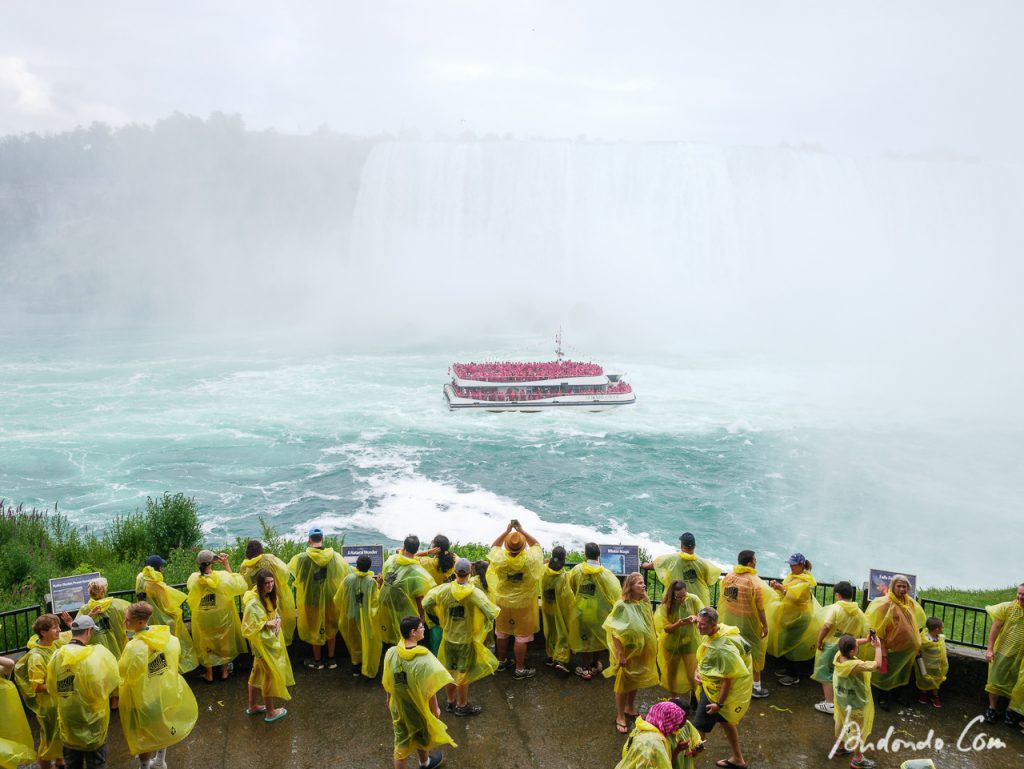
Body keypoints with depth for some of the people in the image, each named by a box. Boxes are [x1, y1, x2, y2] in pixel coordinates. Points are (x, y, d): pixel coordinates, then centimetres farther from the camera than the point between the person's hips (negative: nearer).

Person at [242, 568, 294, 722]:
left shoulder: (267, 595, -2)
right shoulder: (253, 603, -28)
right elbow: (247, 628, -27)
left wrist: (278, 618, -3)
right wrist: (266, 624, -29)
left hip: (272, 639, 8)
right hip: (263, 642, -8)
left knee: (258, 672, 21)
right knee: (271, 675, 5)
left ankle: (253, 706, 36)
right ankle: (270, 712, 20)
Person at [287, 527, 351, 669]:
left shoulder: (302, 557, -18)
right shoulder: (334, 556, -11)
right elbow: (347, 571, -1)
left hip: (312, 597, -2)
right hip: (330, 597, 2)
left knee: (315, 627, 15)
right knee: (331, 627, 19)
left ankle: (317, 660, 26)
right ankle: (331, 659, 25)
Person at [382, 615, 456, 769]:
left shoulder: (391, 653, -17)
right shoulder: (424, 658, -30)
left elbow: (387, 682, -3)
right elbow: (430, 689, -20)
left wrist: (389, 700, 15)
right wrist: (435, 708, -4)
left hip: (399, 706, 2)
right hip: (418, 706, -2)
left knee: (402, 740, 17)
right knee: (421, 735, 25)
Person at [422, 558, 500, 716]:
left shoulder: (444, 589, -14)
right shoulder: (475, 593, -22)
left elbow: (426, 604, -11)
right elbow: (491, 613, -26)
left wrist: (440, 618, 5)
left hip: (448, 638, 3)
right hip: (467, 640, -3)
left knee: (450, 671, 20)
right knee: (463, 674, 12)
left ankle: (451, 702, 36)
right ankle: (462, 706, 27)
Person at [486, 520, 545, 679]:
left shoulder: (500, 559, -22)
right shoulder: (529, 559, -26)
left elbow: (494, 546, 1)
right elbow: (536, 545, -5)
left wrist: (507, 531, -6)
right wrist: (522, 530, -9)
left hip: (503, 602, 3)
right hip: (523, 605, -3)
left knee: (502, 633, 23)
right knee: (522, 637, 11)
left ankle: (502, 661, 40)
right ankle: (520, 669, 21)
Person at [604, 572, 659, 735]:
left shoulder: (645, 603, -2)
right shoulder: (622, 605, -21)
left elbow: (651, 627, 9)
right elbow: (615, 633, -20)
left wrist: (654, 647, 10)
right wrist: (620, 655, -20)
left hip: (642, 651, 6)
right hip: (628, 651, -6)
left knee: (635, 682, 20)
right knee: (623, 684, 6)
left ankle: (630, 709, 39)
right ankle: (620, 717, 19)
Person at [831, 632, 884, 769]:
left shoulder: (838, 655, -19)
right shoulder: (856, 665, -40)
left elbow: (850, 644, -1)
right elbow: (877, 665, -32)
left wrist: (867, 640, -14)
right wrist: (878, 647, -23)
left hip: (841, 698, 7)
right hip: (855, 702, -7)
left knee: (841, 722, 28)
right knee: (858, 730, 14)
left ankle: (840, 747, 50)